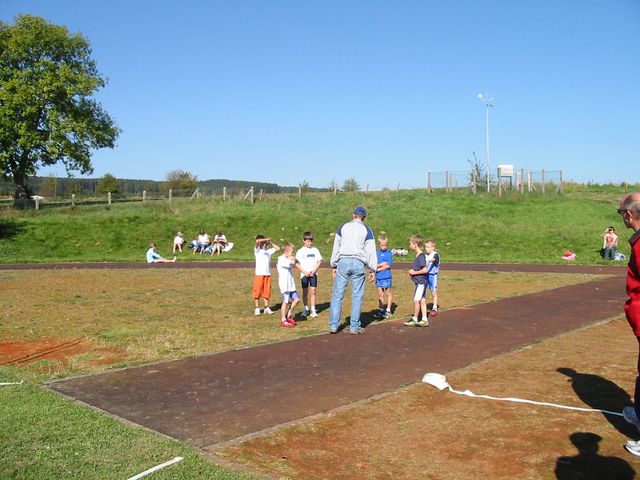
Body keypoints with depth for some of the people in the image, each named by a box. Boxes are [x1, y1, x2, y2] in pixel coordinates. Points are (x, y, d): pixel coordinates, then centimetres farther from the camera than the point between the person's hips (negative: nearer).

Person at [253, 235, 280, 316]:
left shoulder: (268, 251, 13)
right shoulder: (257, 250, 0)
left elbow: (278, 248, 19)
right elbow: (257, 241, -17)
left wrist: (270, 243, 14)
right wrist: (266, 239, -5)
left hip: (268, 274, 4)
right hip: (259, 274, -4)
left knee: (266, 292, 8)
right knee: (257, 292, 0)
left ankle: (266, 308, 15)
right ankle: (257, 308, 8)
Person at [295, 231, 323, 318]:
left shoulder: (315, 250, 5)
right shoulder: (300, 251, 1)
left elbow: (319, 261, 3)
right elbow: (297, 264, -1)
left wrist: (313, 271, -9)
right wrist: (305, 272, -11)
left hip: (313, 274, 0)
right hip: (304, 274, 0)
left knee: (313, 291, -3)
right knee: (305, 292, 5)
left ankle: (313, 310, 0)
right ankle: (306, 309, 17)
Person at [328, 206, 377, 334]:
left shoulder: (343, 227, 8)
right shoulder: (367, 230, 4)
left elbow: (336, 247, 8)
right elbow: (371, 251, 2)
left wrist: (334, 266, 14)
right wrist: (372, 269, 6)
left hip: (343, 262, 1)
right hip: (359, 264, -1)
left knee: (337, 294, 4)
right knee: (357, 296, 5)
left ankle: (333, 325, 4)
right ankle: (354, 327, 7)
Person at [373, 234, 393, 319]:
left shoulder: (389, 253, -3)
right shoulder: (377, 253, 7)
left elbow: (388, 265, -11)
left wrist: (378, 268, -8)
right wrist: (383, 264, -12)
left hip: (386, 277, -4)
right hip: (378, 277, 4)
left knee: (388, 293, 5)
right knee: (380, 294, 10)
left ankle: (388, 310, 12)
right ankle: (381, 310, 18)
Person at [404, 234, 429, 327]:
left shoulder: (421, 256, -17)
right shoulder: (418, 255, 11)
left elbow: (425, 270, -24)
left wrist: (414, 272, -14)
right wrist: (413, 271, 7)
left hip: (421, 282, -9)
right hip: (420, 282, 9)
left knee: (416, 300, -4)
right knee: (422, 301, 10)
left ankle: (415, 319, 5)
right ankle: (424, 320, 13)